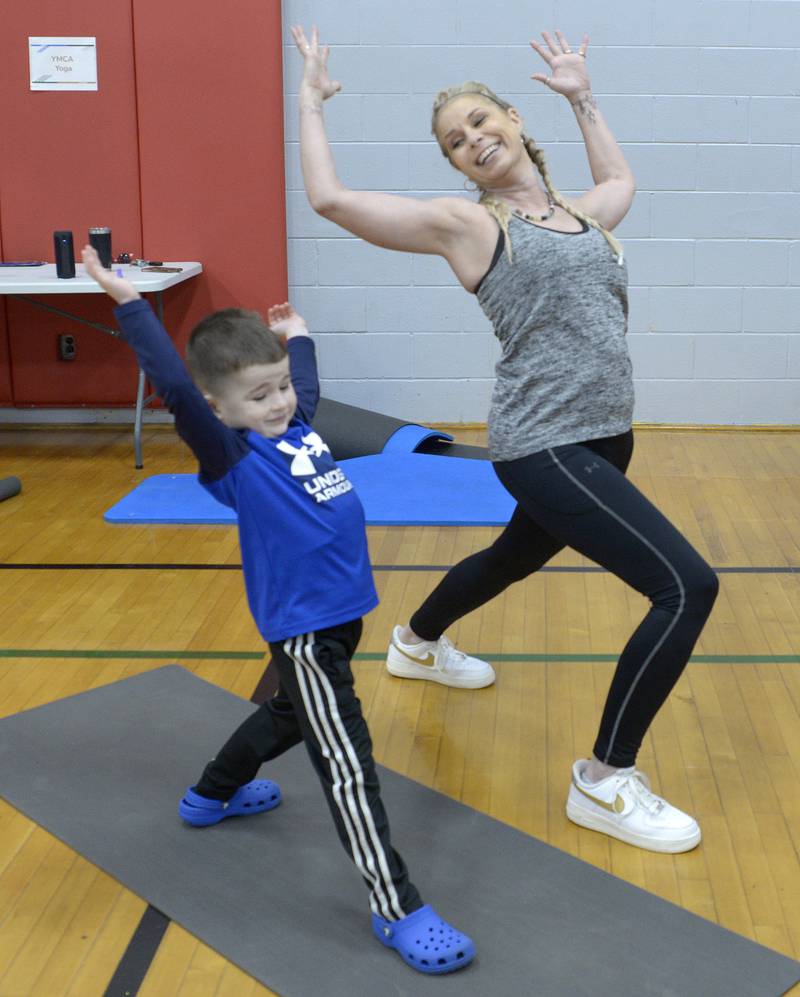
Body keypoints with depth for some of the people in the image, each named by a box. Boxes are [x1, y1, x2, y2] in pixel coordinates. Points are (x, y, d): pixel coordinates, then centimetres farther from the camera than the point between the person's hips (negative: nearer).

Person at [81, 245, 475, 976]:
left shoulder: (296, 426, 7)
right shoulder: (234, 457, -15)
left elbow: (305, 381, 30)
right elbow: (175, 390, -29)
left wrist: (297, 335, 43)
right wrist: (129, 303, -29)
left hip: (342, 613, 9)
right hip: (302, 629, -9)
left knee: (290, 716, 29)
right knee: (347, 763, -6)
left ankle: (213, 796, 52)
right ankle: (398, 911, 1)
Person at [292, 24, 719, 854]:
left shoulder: (583, 214, 13)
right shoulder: (464, 223, -4)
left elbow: (620, 179, 39)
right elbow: (330, 198, -7)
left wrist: (580, 96, 36)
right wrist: (310, 102, 4)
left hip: (602, 437, 8)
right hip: (544, 446, -8)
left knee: (512, 559, 29)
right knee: (688, 586, -18)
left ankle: (415, 645, 58)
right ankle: (603, 783, -5)